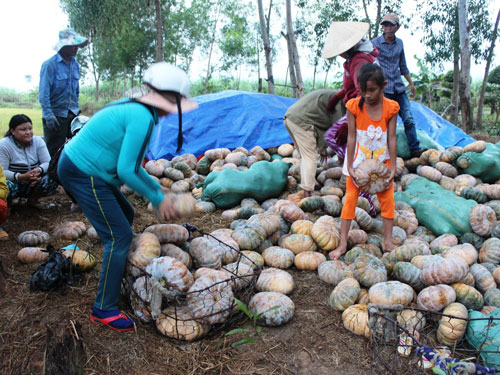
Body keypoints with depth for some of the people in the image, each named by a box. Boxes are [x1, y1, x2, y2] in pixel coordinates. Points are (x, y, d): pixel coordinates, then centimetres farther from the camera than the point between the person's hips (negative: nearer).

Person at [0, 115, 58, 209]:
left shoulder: (38, 141, -3)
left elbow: (48, 163, -8)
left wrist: (38, 170, -32)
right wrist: (21, 177, -37)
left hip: (33, 184, 4)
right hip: (14, 183, -4)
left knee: (52, 179, -22)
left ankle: (33, 200, 6)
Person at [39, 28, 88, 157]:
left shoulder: (75, 64, 10)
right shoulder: (50, 64, -11)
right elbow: (43, 92, -15)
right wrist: (48, 115, -22)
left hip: (72, 114, 6)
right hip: (56, 115, -6)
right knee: (54, 151, 1)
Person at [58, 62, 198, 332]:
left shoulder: (132, 108, 8)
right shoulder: (142, 118, -22)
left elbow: (131, 164, 14)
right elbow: (126, 171, -23)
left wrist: (159, 190, 14)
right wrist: (157, 200, -11)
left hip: (77, 166, 10)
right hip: (84, 175, -10)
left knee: (125, 215, 22)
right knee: (119, 237, -6)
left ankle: (116, 274, 38)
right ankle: (104, 310, 5)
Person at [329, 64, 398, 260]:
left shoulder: (390, 107, -13)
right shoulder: (354, 105, -15)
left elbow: (391, 138, -10)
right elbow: (351, 136, -13)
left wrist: (393, 167, -10)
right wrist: (350, 167, -13)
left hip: (382, 161, 1)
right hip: (358, 160, -1)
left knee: (387, 199, 6)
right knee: (350, 198, 0)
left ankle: (388, 241, 20)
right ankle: (342, 243, 5)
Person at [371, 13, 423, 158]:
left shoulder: (399, 43, 13)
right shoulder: (375, 43, -2)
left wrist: (411, 83, 21)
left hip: (399, 88, 5)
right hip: (383, 89, -5)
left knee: (409, 119, 0)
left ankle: (415, 149, 6)